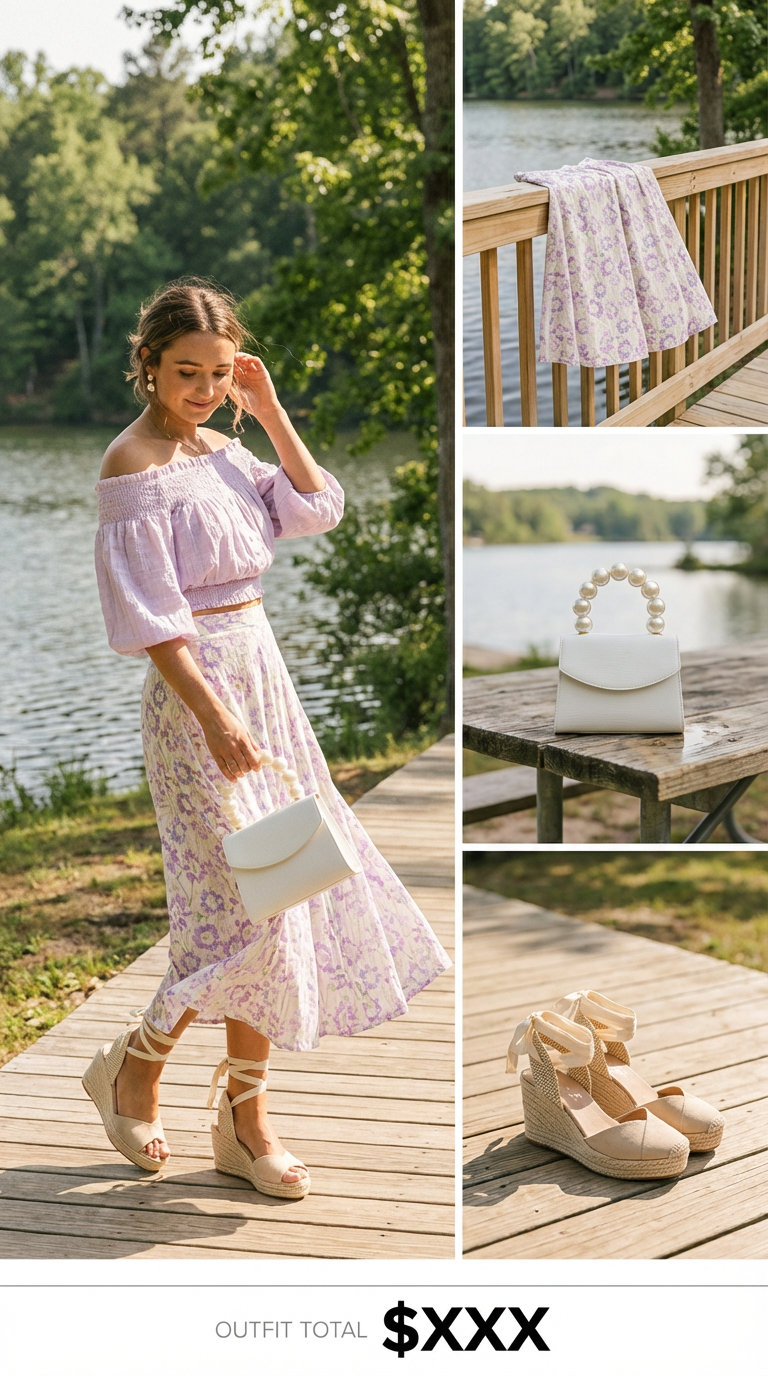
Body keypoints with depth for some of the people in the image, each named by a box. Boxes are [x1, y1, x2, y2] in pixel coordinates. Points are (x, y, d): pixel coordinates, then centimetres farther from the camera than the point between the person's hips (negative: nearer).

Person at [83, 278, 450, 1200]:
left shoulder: (217, 448, 12)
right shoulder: (133, 466, -13)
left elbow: (318, 508, 11)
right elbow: (152, 621, -18)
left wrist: (270, 412, 5)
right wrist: (216, 719, -25)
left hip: (263, 674, 8)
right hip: (202, 687, -8)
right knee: (252, 899, -9)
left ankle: (247, 1122, 17)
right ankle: (135, 1064, 14)